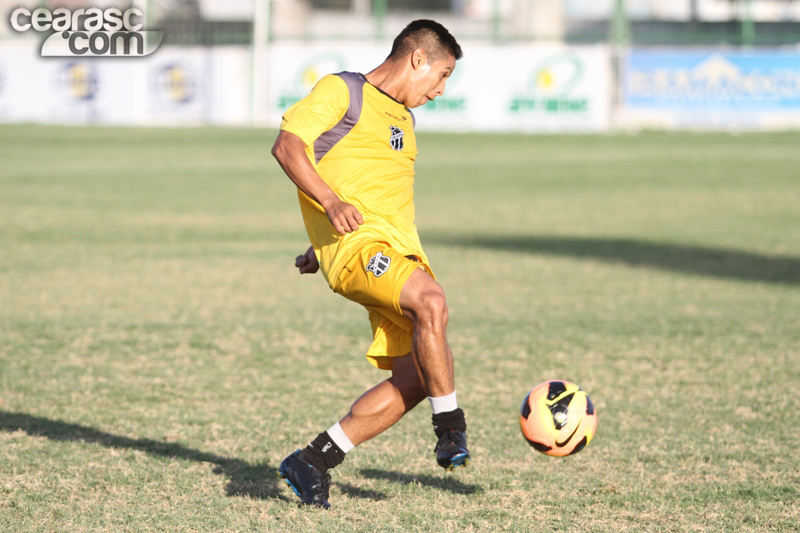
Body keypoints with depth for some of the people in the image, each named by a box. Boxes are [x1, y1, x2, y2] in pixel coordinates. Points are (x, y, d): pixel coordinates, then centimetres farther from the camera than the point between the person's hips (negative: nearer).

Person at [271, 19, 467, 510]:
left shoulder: (404, 119, 28)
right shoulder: (343, 91, 2)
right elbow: (287, 145, -10)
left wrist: (320, 252, 35)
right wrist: (331, 203, -24)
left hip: (402, 251, 8)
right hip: (357, 243, -8)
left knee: (415, 377, -6)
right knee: (431, 302, -34)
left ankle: (313, 461, 4)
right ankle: (452, 431, -22)